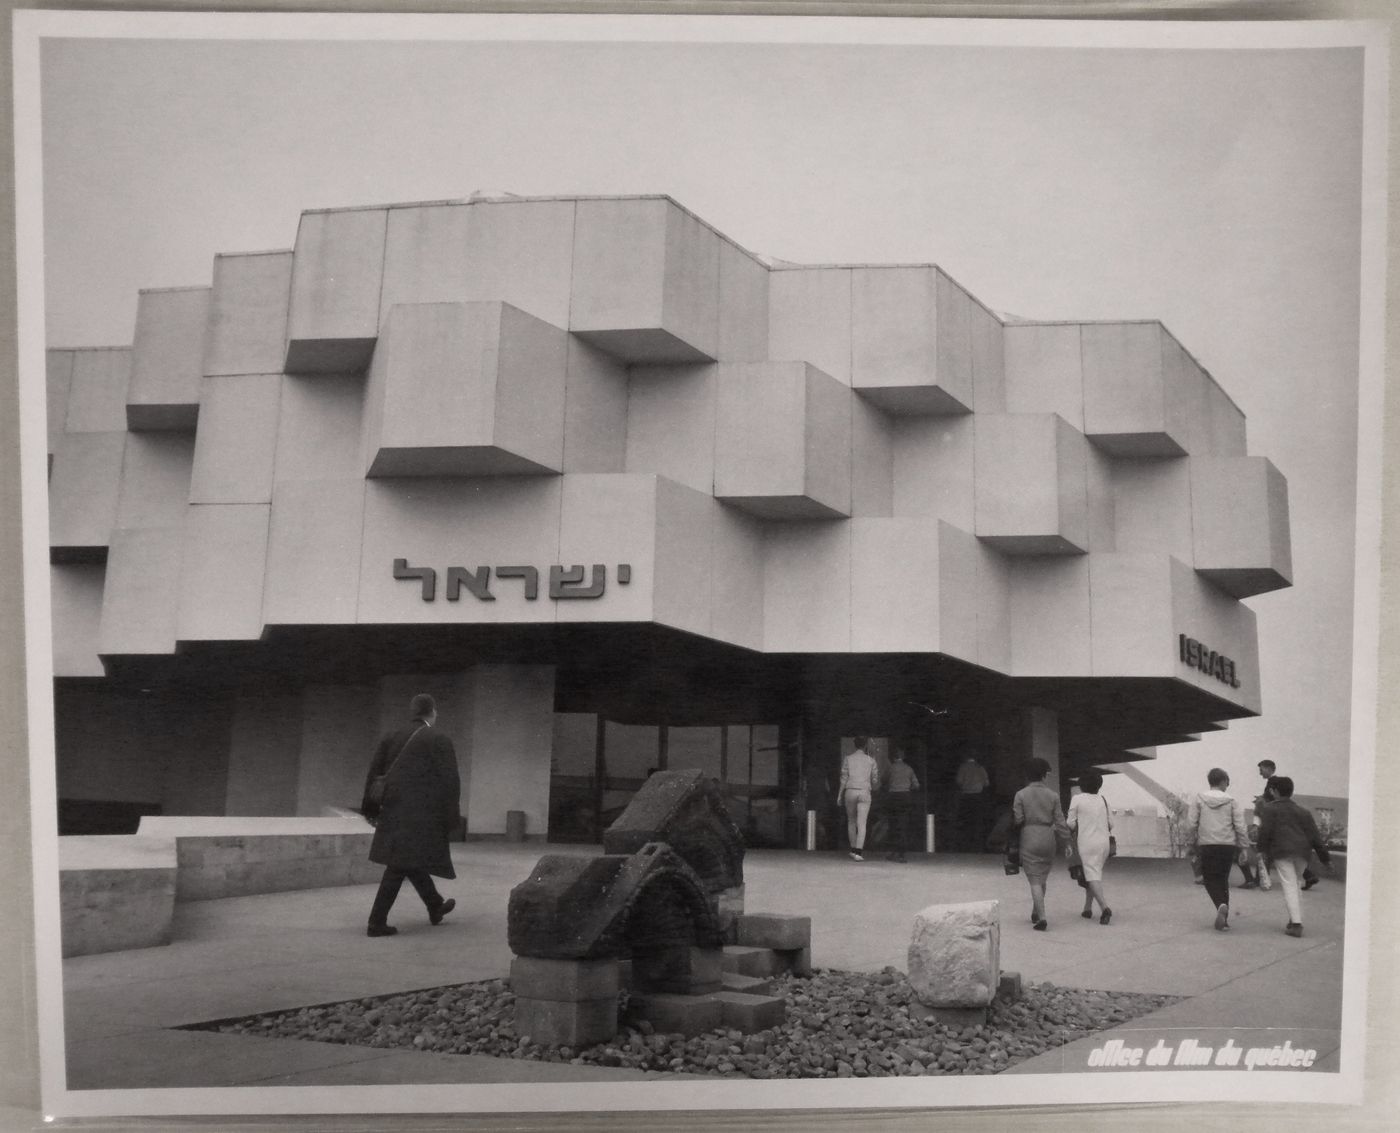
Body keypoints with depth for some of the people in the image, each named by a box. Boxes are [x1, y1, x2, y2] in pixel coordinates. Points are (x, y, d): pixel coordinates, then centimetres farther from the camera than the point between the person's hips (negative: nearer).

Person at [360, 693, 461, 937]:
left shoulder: (391, 739, 8)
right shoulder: (439, 741, -6)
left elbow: (373, 773, 5)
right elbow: (450, 782, -9)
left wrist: (371, 808, 10)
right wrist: (450, 815, -2)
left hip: (393, 812, 7)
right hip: (421, 814, -7)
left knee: (411, 861, 20)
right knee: (400, 865, -6)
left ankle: (435, 907, 38)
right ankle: (377, 922, -10)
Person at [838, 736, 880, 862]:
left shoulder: (848, 759, 2)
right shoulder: (871, 760, 3)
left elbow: (844, 778, 0)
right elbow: (875, 779, 6)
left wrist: (840, 794, 7)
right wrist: (874, 790, 27)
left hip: (850, 791, 1)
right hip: (865, 792, -1)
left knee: (851, 821, 17)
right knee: (861, 823, -4)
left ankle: (853, 849, 21)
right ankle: (858, 852, -15)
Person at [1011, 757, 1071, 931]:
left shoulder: (1021, 795, -6)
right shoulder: (1053, 795, 0)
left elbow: (1017, 820, -7)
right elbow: (1059, 820, 0)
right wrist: (1066, 843, 5)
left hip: (1029, 840, -3)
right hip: (1048, 839, 3)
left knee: (1034, 880, -3)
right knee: (1042, 878, 19)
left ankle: (1041, 918, -14)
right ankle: (1035, 913, 31)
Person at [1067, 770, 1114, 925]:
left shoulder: (1077, 799, -5)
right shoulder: (1102, 800, 8)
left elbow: (1071, 824, -4)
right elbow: (1110, 823, 9)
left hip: (1087, 843, -5)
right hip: (1104, 842, 5)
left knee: (1092, 877, -9)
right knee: (1093, 874, 18)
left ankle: (1105, 907, -29)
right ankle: (1087, 908, 18)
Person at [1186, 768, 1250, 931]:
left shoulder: (1199, 799, 0)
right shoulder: (1232, 801, 1)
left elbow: (1191, 824, -2)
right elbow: (1240, 826, -3)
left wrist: (1193, 843, 11)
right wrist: (1242, 847, 6)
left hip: (1207, 845, -1)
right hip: (1228, 844, 1)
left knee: (1210, 879, 7)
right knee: (1223, 879, 13)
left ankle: (1221, 905, -21)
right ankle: (1223, 919, 12)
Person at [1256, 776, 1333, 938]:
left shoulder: (1270, 809, 7)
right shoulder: (1303, 812, 20)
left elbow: (1265, 831, -4)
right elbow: (1315, 836, 15)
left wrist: (1262, 850, 2)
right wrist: (1325, 858, 15)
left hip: (1282, 852, -5)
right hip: (1302, 852, 5)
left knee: (1289, 886, -7)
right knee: (1294, 885, 19)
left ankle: (1296, 924, -16)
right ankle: (1296, 920, 20)